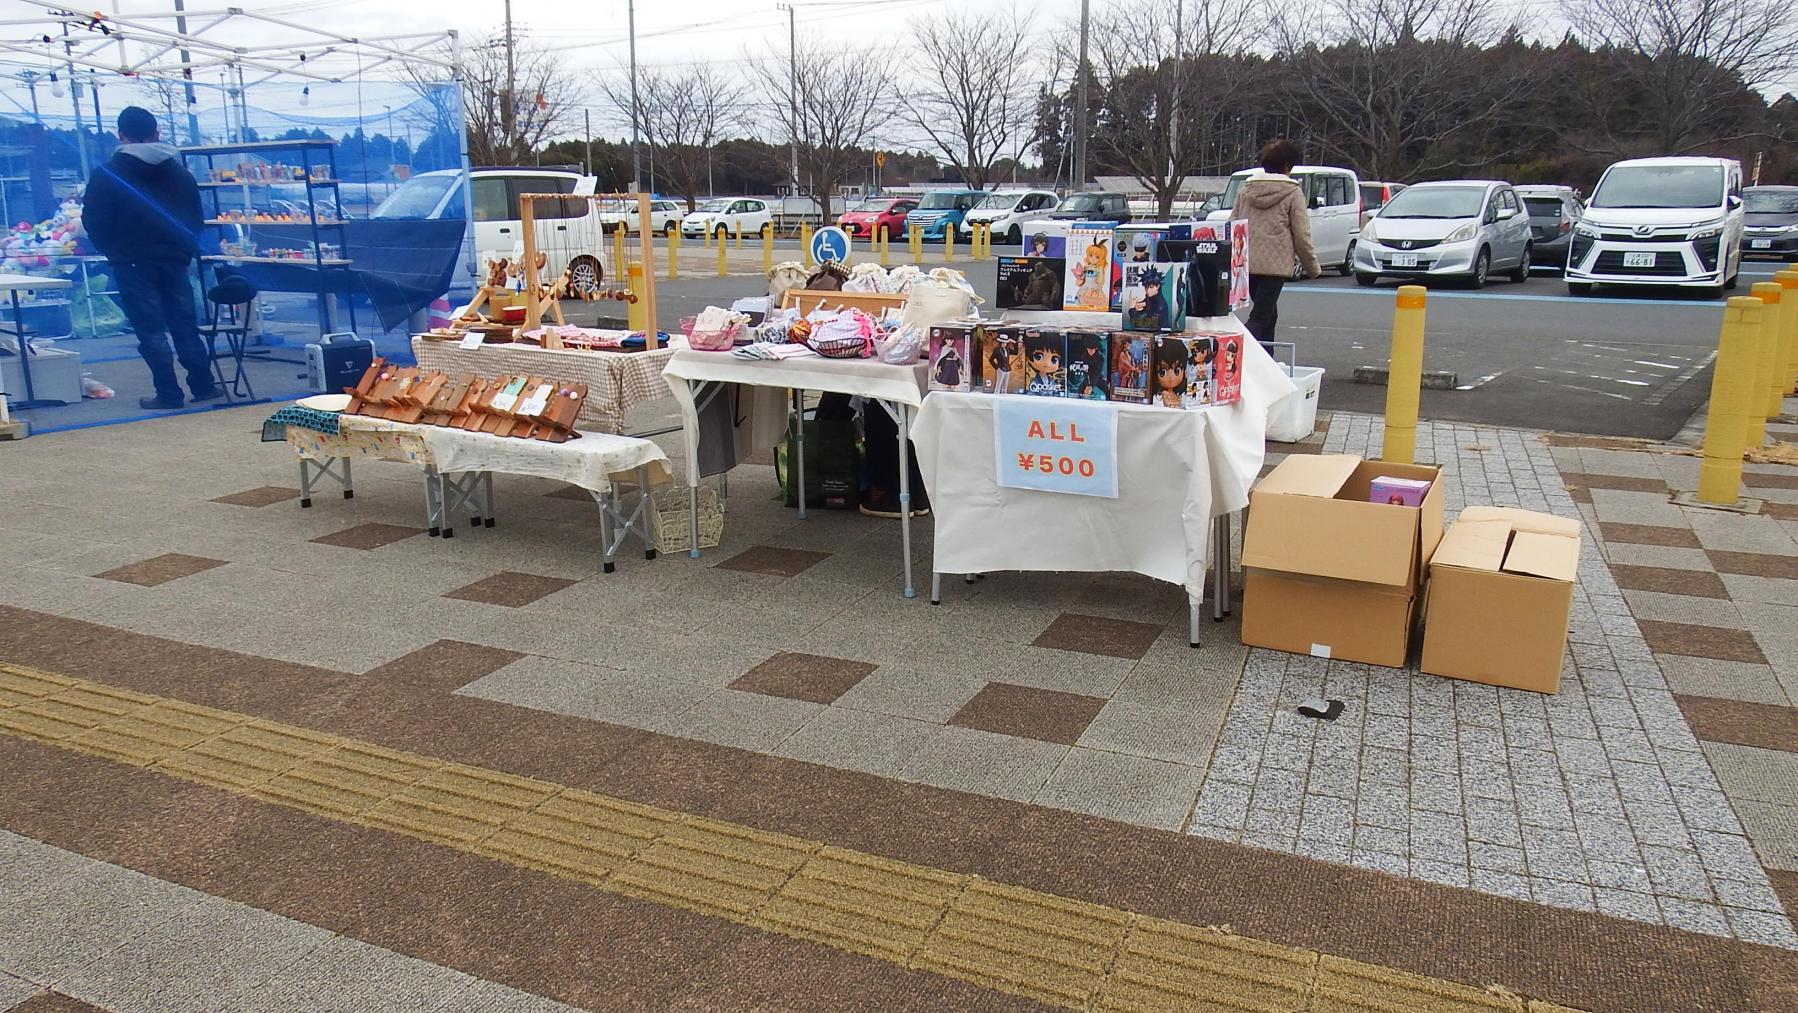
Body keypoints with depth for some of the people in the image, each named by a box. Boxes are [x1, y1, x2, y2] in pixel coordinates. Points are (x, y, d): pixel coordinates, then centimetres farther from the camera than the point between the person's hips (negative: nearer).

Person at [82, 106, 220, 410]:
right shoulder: (180, 172, 7)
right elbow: (196, 220, 11)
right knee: (186, 327, 11)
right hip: (175, 261, 4)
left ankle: (168, 395, -1)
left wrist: (113, 251, 12)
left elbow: (93, 223, -5)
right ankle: (203, 387, 11)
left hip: (133, 264, -3)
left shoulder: (106, 175, -5)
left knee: (151, 331, 0)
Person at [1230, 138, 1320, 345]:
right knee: (1260, 318, -7)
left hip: (1246, 263, 6)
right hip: (1274, 264, -6)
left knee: (1268, 315, 19)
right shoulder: (1292, 192, -4)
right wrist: (1311, 266, 7)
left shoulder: (1247, 189, 10)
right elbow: (1301, 235, -4)